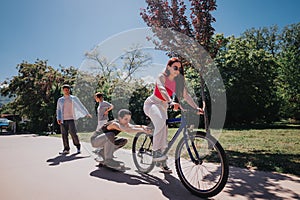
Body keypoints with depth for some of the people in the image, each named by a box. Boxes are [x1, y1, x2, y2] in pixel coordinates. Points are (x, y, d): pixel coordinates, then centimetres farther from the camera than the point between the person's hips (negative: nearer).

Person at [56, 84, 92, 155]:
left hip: (70, 119, -3)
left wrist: (87, 113, 4)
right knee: (64, 135, 2)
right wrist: (58, 118, 0)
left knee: (73, 134, -8)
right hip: (63, 120, 3)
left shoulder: (74, 98, 7)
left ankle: (78, 147, 10)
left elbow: (80, 106, 8)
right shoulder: (60, 100, 13)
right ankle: (66, 149, 10)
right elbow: (58, 110, 14)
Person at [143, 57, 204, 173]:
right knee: (161, 121, -37)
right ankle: (156, 152, -31)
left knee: (164, 135, 2)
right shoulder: (162, 77, -15)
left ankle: (163, 163, 15)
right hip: (152, 103, -5)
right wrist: (171, 102, -52)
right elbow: (162, 90, -34)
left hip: (163, 107, 6)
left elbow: (186, 95, -1)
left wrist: (196, 108, -12)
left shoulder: (178, 82, 1)